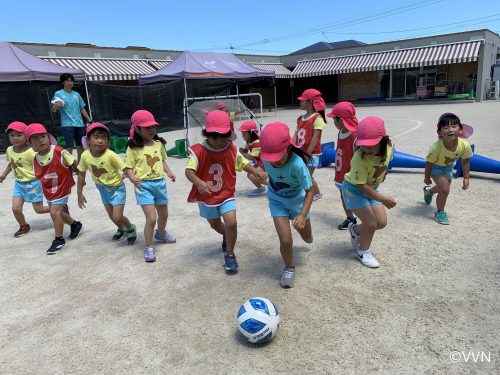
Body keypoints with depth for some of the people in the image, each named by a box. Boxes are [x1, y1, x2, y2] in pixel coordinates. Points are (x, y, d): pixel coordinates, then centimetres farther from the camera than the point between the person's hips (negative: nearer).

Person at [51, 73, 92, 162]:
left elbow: (82, 109, 19)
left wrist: (89, 121, 13)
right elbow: (53, 110, -6)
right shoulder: (58, 94, 0)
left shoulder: (76, 94, 13)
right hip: (67, 124, -5)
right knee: (69, 147, -9)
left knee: (81, 146, 9)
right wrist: (56, 106, -29)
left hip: (80, 124, 5)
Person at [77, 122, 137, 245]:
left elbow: (125, 168, -30)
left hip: (117, 188, -5)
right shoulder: (85, 156, -15)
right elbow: (81, 174, -2)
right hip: (102, 189, 5)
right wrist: (80, 194, 2)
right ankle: (121, 229, 49)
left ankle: (131, 228, 23)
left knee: (117, 217, -9)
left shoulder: (110, 155, -28)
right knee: (112, 216, 17)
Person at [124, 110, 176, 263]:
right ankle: (149, 248, 7)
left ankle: (161, 233, 52)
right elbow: (128, 168, -9)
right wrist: (133, 179, -27)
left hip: (160, 183, 6)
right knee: (151, 218, -12)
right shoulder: (133, 148, -11)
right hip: (144, 185, -6)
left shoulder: (159, 144, 4)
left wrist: (169, 172, 1)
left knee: (164, 214, 21)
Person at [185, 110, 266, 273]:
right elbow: (189, 170, -31)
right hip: (206, 197, 1)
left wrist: (256, 172, -19)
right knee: (215, 224, 23)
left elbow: (244, 163, 1)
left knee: (231, 223, -18)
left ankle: (229, 253, 6)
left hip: (226, 195, 0)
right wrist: (199, 183, -51)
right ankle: (227, 236, 58)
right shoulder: (198, 151, -21)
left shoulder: (232, 150, -12)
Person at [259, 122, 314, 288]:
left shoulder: (297, 164, -37)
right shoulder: (266, 158, -26)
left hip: (297, 198, -1)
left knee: (307, 237, 19)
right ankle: (289, 268, 18)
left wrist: (303, 214, -40)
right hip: (277, 200, 1)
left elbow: (310, 190, -29)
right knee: (285, 240, -11)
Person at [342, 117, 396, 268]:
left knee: (382, 222, 6)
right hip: (354, 189, -6)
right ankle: (363, 251, 19)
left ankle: (355, 229, 34)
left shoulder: (388, 147, -17)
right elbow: (362, 185, -31)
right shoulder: (359, 159, -36)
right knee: (371, 223, -8)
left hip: (372, 188, 7)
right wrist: (383, 199, -28)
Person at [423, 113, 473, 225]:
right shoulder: (436, 148, -41)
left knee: (444, 187, 27)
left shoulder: (464, 145, -31)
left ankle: (429, 191, 63)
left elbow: (465, 161, -11)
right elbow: (429, 163, -24)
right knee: (445, 189, -20)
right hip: (436, 166, -5)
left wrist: (466, 178, -7)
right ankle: (439, 213, 5)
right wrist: (427, 178, -11)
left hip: (449, 166, 5)